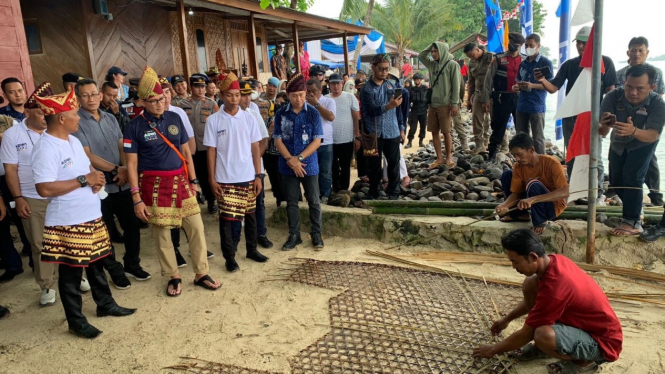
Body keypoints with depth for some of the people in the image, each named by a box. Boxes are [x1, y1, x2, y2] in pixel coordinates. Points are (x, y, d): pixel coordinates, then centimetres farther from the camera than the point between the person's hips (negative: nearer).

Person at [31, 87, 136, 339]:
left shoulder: (73, 140, 10)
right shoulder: (46, 148, -19)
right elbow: (44, 188, -26)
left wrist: (96, 179, -4)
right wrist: (83, 180, -22)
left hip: (91, 216, 9)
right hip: (67, 223, -9)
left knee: (96, 264, 20)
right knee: (71, 272, 5)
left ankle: (105, 304, 36)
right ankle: (76, 321, 19)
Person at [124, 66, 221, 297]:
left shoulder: (174, 118, 5)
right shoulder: (135, 126, -6)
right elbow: (131, 164, -6)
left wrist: (193, 180, 10)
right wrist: (137, 199, -10)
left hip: (180, 182, 4)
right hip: (154, 185, -3)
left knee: (196, 228, 4)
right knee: (161, 234, 6)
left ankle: (201, 274, 20)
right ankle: (173, 277, 24)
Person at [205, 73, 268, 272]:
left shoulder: (249, 118, 2)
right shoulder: (213, 120, -3)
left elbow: (255, 148, 3)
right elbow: (211, 151, -1)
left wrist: (258, 175, 0)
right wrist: (212, 179, -5)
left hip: (248, 177, 2)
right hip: (225, 179, -2)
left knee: (250, 215, 12)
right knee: (226, 218, 3)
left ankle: (252, 249, 29)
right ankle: (229, 257, 15)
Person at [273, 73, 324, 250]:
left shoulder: (313, 113, -6)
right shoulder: (281, 114, -1)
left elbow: (317, 140, -8)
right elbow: (278, 139, -2)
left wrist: (299, 158, -15)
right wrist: (290, 160, -13)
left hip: (309, 165, -2)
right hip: (287, 166, 2)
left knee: (313, 201, 7)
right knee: (291, 202, 10)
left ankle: (316, 234, 21)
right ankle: (294, 235, 23)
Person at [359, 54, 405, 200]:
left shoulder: (391, 86, 8)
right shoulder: (366, 89, -6)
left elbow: (398, 109, 13)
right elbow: (371, 110, -19)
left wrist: (401, 129, 11)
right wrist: (388, 106, -35)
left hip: (392, 133, 3)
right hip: (374, 133, -3)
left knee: (394, 163, 8)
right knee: (374, 165, 7)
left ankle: (393, 192, 21)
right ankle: (373, 192, 21)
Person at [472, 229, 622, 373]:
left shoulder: (554, 288, -34)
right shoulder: (554, 261, -8)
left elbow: (526, 333, -20)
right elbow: (532, 298, 15)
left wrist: (494, 349, -6)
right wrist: (507, 318, 19)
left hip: (604, 341, -9)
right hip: (586, 321, 9)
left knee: (543, 335, -37)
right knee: (529, 285, -3)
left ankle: (584, 361, -4)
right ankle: (543, 347, 12)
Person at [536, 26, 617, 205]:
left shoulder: (605, 62, -1)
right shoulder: (569, 65, 6)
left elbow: (610, 90, -1)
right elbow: (553, 88, 0)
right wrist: (543, 81, -21)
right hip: (570, 117, 4)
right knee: (572, 157, 11)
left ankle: (599, 193, 7)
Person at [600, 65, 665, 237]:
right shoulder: (613, 97, -31)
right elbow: (602, 132, -35)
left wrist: (633, 131, -63)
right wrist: (604, 125, -60)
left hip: (643, 144, -3)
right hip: (618, 143, 3)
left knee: (632, 177, -20)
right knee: (616, 181, 9)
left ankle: (633, 222, -11)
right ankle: (635, 210, 34)